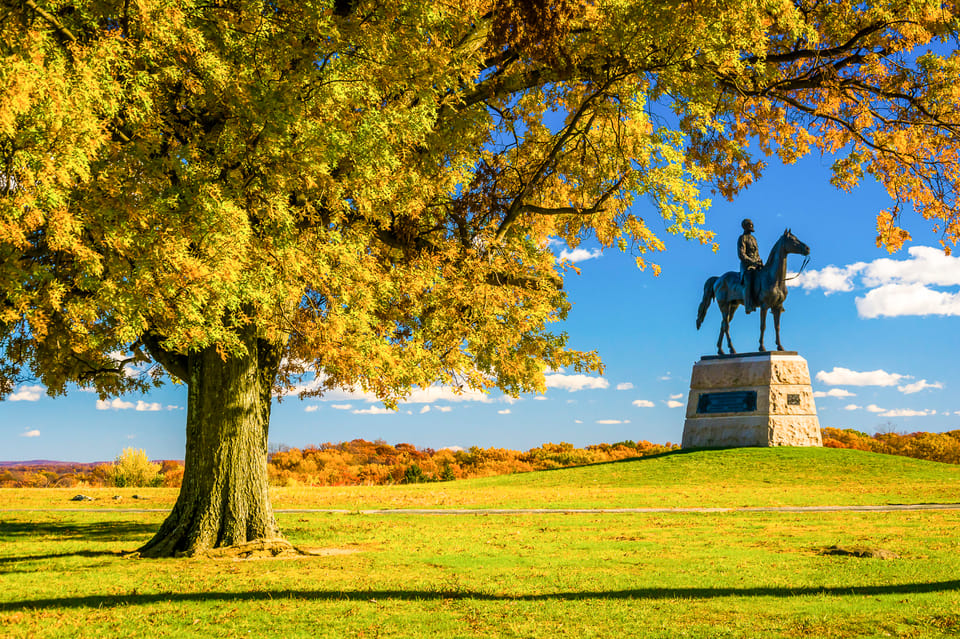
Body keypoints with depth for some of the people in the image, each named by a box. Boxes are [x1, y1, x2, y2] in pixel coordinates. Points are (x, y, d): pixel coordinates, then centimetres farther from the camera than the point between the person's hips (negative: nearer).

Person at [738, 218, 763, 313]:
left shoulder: (753, 238, 21)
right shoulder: (742, 238, -3)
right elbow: (741, 255, -14)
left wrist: (761, 263, 7)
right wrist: (753, 262, -22)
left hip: (756, 265, 8)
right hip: (746, 265, -8)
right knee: (748, 282, -34)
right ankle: (749, 306, -41)